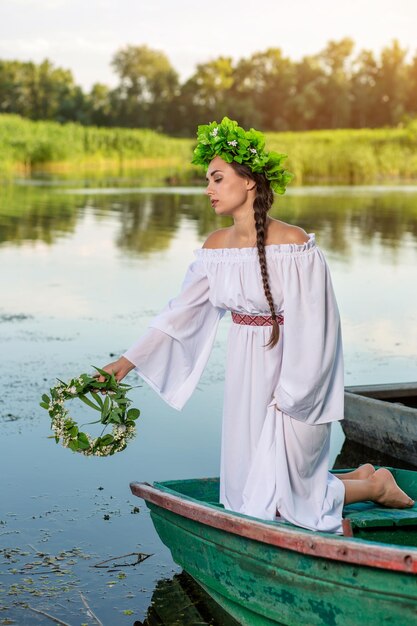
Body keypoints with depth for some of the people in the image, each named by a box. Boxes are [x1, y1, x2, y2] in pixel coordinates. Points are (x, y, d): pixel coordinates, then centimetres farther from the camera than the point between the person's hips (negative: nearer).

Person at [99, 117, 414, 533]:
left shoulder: (295, 245, -18)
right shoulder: (216, 246, 1)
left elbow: (311, 328, -16)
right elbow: (181, 312, 5)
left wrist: (289, 396, -13)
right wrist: (129, 360, 1)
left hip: (292, 380, -7)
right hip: (244, 375, 7)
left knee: (275, 498, 0)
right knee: (248, 492, 13)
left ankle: (378, 486, 23)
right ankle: (358, 479, 33)